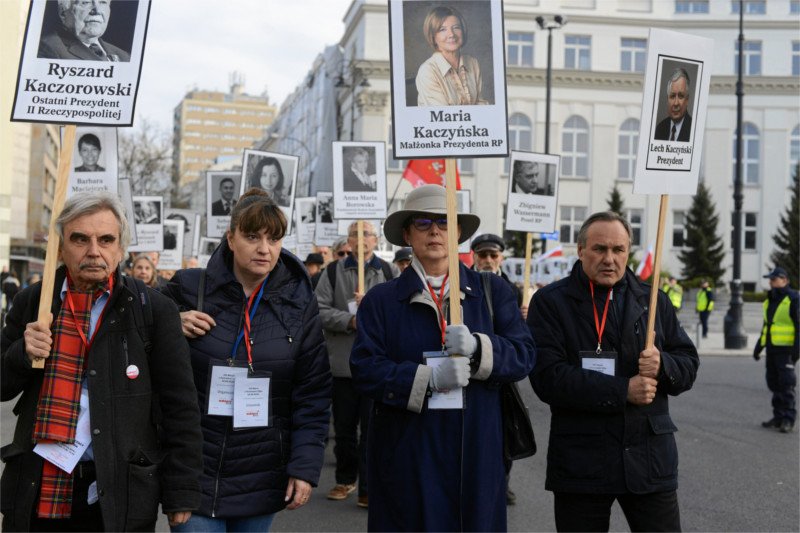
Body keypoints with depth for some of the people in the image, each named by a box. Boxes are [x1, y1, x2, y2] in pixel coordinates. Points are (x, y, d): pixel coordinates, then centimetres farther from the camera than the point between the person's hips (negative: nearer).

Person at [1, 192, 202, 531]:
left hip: (120, 498, -3)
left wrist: (180, 494, -7)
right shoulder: (32, 302, 5)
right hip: (35, 492, 3)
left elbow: (179, 408, -5)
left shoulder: (153, 310, -5)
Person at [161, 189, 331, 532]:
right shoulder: (189, 288, -5)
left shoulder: (299, 303, 0)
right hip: (194, 474, -1)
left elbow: (312, 394, 1)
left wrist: (306, 466, -5)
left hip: (262, 480, 2)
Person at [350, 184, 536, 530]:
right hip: (406, 457, -1)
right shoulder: (381, 299, 4)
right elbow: (365, 370, -7)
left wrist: (477, 348, -20)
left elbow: (523, 356, -1)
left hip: (476, 453, 1)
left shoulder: (492, 291, 7)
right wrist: (429, 377, -20)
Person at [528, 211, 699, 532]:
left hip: (649, 457, 3)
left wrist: (662, 365, -13)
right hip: (580, 464, -3)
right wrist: (623, 391, -18)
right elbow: (547, 376, -15)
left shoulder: (652, 300, 10)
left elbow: (688, 365, 11)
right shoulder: (550, 302, -3)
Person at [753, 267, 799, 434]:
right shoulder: (770, 300, 17)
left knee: (786, 385, -7)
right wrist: (758, 346, 22)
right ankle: (779, 417, 17)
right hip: (771, 348, 8)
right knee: (774, 384, 10)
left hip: (786, 349, -8)